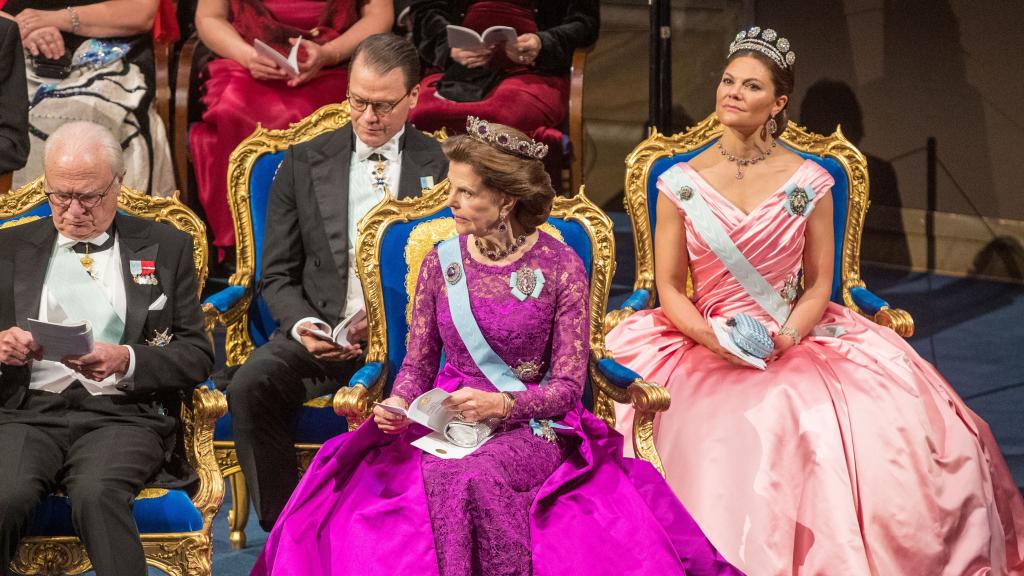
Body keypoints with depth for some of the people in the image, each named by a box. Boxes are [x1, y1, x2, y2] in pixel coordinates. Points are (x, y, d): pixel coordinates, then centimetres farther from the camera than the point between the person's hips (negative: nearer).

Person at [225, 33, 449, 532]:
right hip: (319, 330, 2)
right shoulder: (304, 164, 11)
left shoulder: (442, 167, 7)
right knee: (250, 387, -28)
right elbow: (278, 275, 11)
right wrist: (302, 324, -11)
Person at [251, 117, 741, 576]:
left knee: (473, 477, -36)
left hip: (530, 428, -3)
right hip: (448, 423, 3)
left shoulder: (560, 268, -3)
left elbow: (567, 386, -5)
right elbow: (417, 362, 14)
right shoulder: (442, 262, 7)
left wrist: (500, 405, -21)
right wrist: (399, 404, -8)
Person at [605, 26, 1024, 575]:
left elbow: (819, 283, 6)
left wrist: (788, 336, -12)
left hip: (797, 339, 1)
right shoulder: (681, 184, 2)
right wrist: (708, 336, -14)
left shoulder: (809, 183, 3)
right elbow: (668, 286, 3)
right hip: (705, 345, -1)